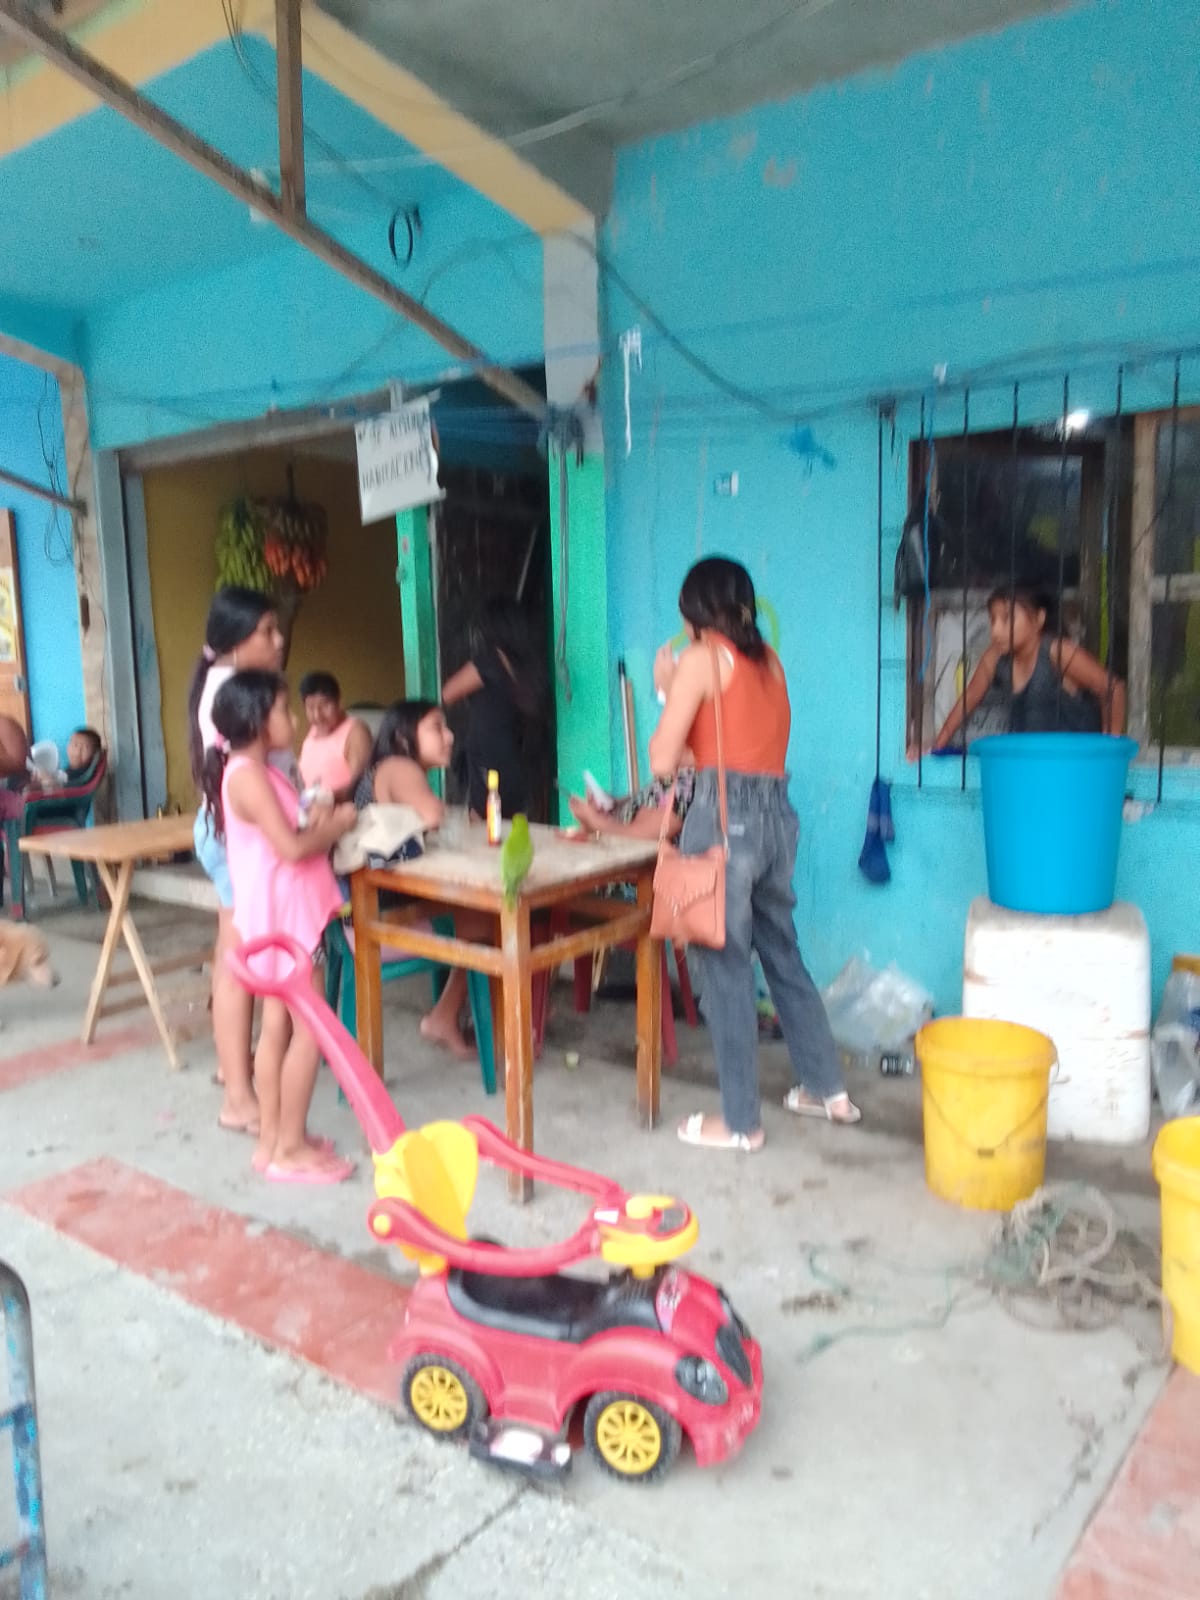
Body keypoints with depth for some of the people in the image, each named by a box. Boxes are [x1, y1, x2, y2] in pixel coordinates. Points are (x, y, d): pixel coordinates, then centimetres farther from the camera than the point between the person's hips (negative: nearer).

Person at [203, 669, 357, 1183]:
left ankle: (273, 1139, 23)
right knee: (310, 1030, -3)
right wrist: (337, 824, -11)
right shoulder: (248, 775, -19)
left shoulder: (258, 772, 13)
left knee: (277, 1026, 14)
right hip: (284, 916, -10)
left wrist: (318, 823, -1)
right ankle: (291, 1149, 6)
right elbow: (292, 848, -26)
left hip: (285, 914, 10)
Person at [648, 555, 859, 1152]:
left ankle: (740, 1121, 12)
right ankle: (827, 1088, 31)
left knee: (726, 966, 2)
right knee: (783, 954, 20)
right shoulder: (768, 658, 16)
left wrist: (668, 689, 8)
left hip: (724, 814, -7)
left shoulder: (701, 657, -4)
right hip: (776, 812, 7)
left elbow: (663, 761, -6)